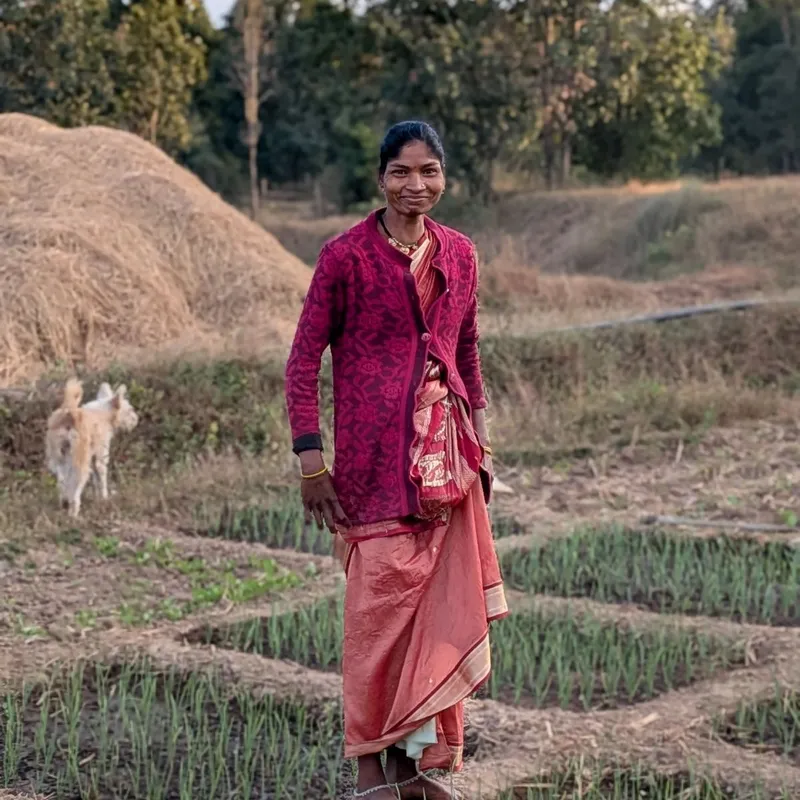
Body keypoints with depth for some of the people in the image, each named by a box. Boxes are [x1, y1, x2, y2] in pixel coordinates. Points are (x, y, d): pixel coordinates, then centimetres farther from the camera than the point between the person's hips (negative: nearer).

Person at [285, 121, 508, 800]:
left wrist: (480, 445, 15)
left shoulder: (458, 254, 9)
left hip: (445, 456, 5)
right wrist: (311, 463, -10)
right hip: (376, 455, -5)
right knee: (380, 602, -2)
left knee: (443, 607, 7)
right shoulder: (346, 255, -7)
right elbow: (304, 360, -6)